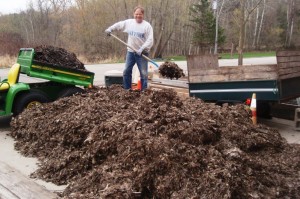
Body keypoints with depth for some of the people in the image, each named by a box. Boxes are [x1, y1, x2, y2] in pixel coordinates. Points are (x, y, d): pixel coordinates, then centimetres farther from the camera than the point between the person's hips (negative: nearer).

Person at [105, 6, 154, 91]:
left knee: (143, 74, -2)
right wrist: (110, 29, 10)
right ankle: (127, 90, 19)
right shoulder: (129, 22, 5)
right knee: (126, 72, 8)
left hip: (142, 53, -4)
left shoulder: (147, 26, -8)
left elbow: (150, 40, -15)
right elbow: (118, 25, 21)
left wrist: (142, 49, -25)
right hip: (130, 52, 4)